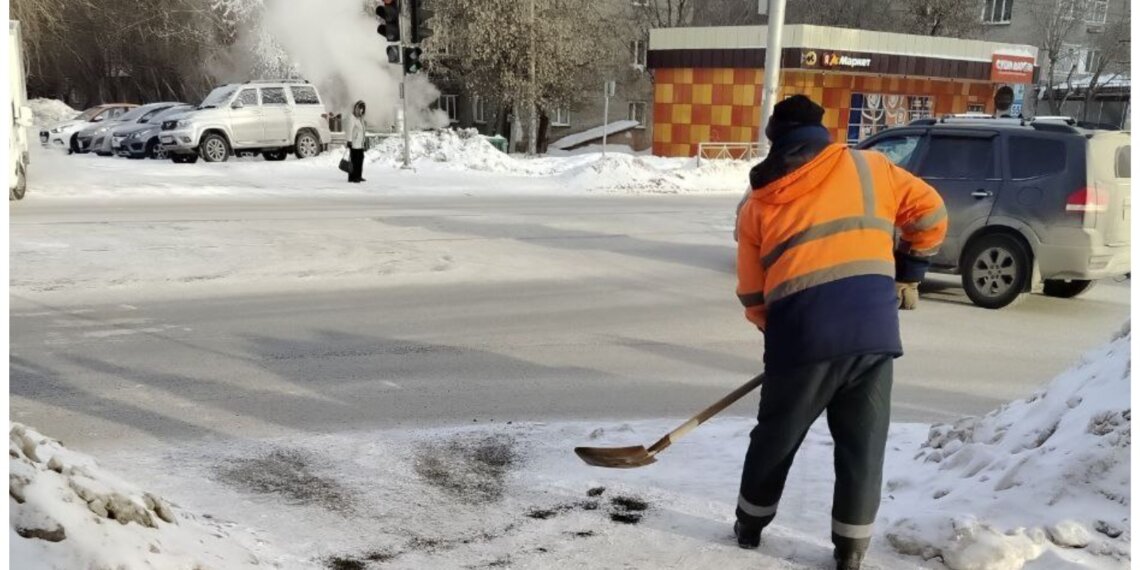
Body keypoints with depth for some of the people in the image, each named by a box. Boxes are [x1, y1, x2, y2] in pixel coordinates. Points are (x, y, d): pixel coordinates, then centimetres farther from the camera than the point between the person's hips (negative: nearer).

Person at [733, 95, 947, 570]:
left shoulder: (757, 202, 16)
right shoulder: (866, 167, 13)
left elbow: (752, 292, 15)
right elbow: (929, 211, 15)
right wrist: (908, 271, 26)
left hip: (801, 331, 1)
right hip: (873, 326, 0)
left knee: (776, 435, 19)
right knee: (863, 444, 13)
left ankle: (750, 525, 34)